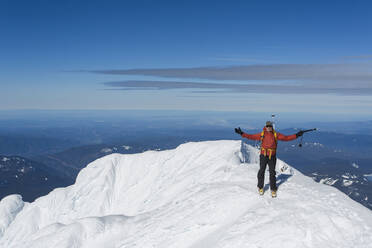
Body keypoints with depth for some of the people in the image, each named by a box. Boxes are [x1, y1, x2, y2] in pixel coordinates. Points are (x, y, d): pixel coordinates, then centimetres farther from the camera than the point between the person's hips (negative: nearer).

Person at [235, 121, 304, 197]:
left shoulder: (276, 135, 2)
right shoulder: (261, 134, 2)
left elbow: (286, 138, 3)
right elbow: (251, 136, 5)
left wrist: (296, 135, -3)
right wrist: (241, 133, 0)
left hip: (272, 157, 0)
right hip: (263, 156, 0)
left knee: (272, 173, 2)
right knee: (261, 172, 4)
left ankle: (273, 189, 14)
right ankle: (260, 187, 22)